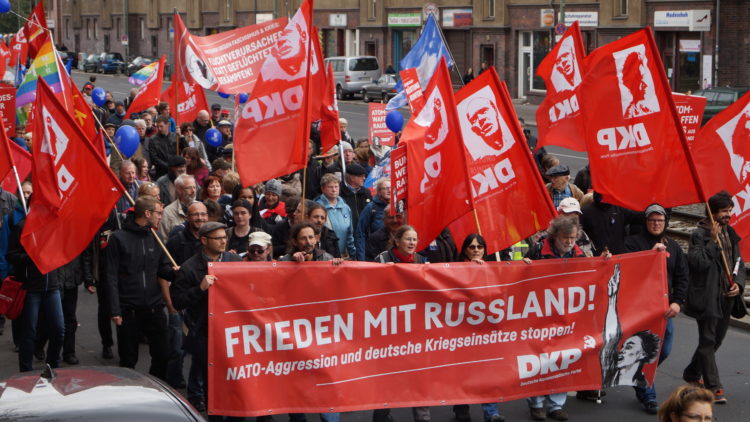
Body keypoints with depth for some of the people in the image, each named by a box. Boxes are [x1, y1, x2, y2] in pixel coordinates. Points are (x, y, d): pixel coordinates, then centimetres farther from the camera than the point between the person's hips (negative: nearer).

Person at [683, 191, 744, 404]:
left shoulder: (730, 234, 13)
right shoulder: (700, 234, -9)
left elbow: (738, 262, 18)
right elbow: (698, 262, -20)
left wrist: (738, 283, 1)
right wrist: (714, 241, -21)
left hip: (726, 296, 8)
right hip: (707, 296, -8)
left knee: (716, 338, 16)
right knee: (708, 341, -5)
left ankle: (692, 373, 33)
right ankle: (714, 386, -5)